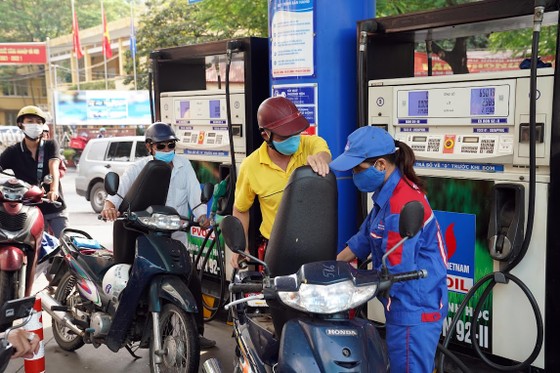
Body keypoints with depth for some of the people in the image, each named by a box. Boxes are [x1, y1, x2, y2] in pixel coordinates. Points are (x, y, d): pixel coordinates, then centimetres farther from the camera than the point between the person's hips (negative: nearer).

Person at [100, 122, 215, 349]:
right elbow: (118, 192, -12)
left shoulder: (184, 166, 5)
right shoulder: (138, 169, -1)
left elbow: (195, 194, -4)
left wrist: (202, 216, -24)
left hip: (175, 239, 2)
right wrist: (109, 206, -36)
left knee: (192, 282, -1)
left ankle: (196, 332, 13)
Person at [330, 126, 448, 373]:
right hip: (406, 305, 10)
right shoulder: (388, 193, 7)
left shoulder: (402, 204, -25)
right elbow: (365, 237, 15)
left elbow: (396, 269, -25)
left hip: (414, 308, -10)